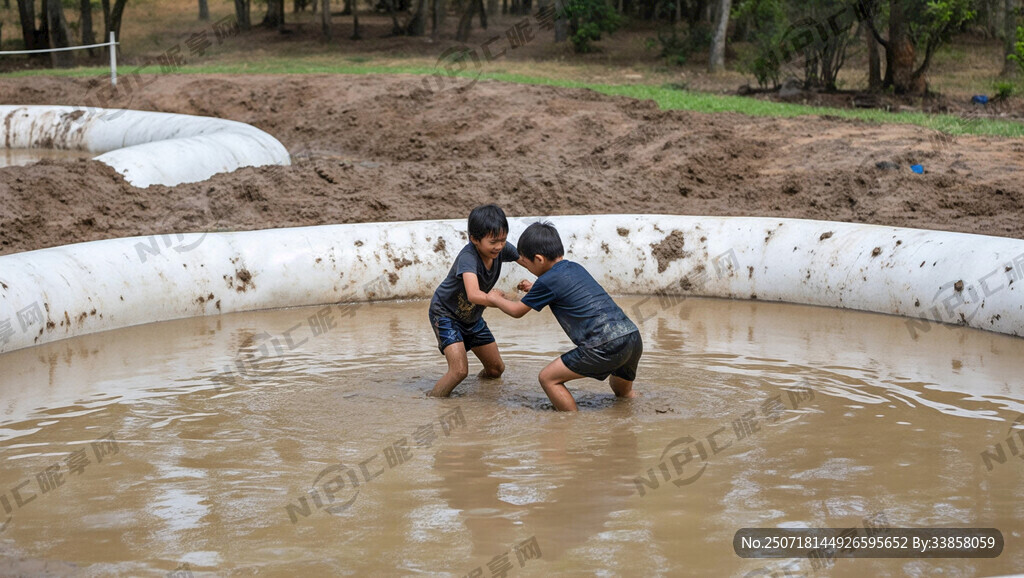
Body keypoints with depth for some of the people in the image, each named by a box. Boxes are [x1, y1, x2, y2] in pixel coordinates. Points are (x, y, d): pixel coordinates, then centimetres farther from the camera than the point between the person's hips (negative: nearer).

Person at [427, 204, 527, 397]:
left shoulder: (502, 249, -17)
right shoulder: (468, 257, -37)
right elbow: (474, 295, -52)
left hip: (472, 317, 7)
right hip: (445, 314, -7)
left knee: (496, 369, 14)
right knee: (459, 371, -24)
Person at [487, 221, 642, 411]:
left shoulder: (547, 282, -3)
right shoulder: (575, 268, 20)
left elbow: (517, 311, 12)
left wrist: (496, 299, 30)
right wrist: (534, 289, 41)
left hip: (606, 346, -8)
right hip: (634, 338, 8)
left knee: (548, 378, 0)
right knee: (622, 391, 35)